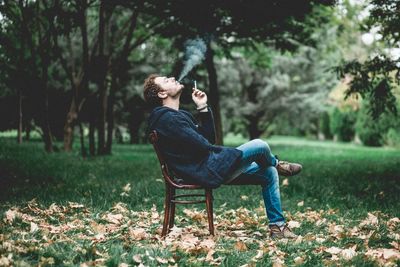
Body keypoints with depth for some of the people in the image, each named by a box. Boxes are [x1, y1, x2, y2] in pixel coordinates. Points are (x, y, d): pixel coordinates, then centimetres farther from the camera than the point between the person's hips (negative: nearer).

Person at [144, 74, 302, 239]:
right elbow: (202, 146, -20)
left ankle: (277, 225, 14)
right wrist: (237, 153, -7)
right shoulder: (167, 118, -15)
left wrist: (203, 108, 6)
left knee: (269, 173, 10)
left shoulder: (177, 115, 19)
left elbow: (208, 139, 15)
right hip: (208, 171, -11)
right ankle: (277, 165, 24)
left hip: (210, 165, 11)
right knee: (259, 146, -12)